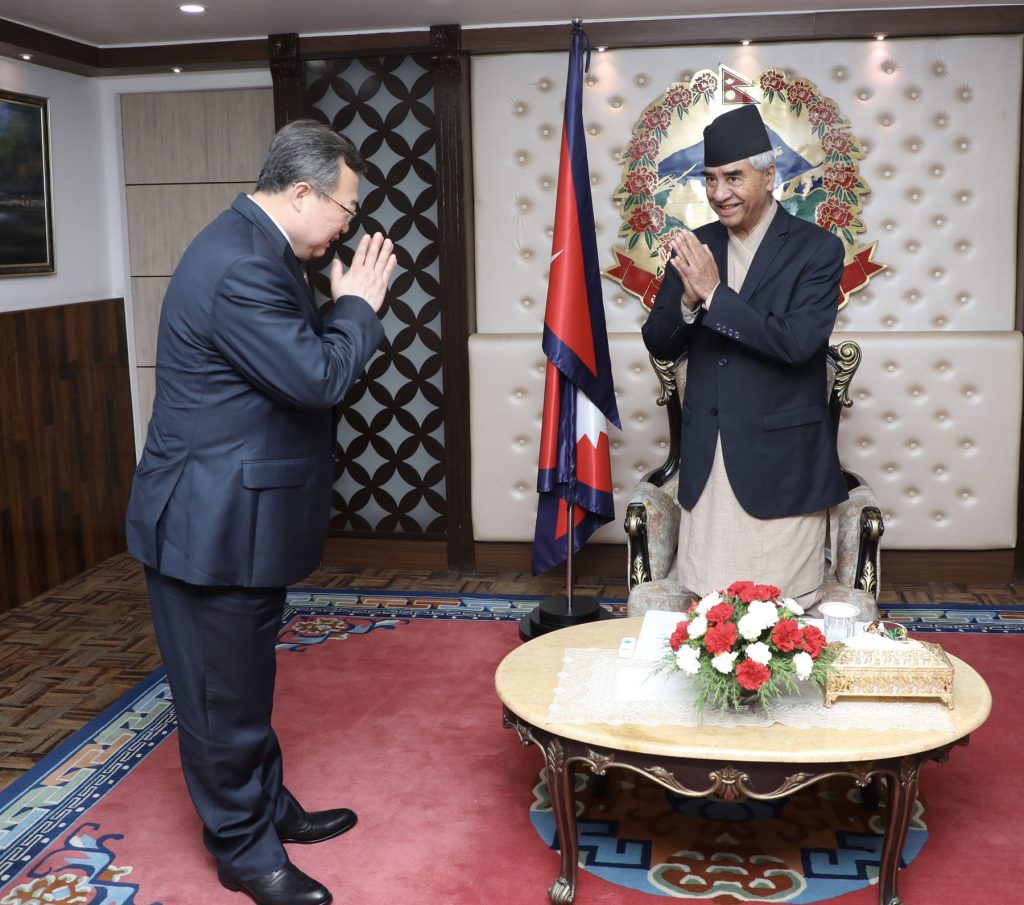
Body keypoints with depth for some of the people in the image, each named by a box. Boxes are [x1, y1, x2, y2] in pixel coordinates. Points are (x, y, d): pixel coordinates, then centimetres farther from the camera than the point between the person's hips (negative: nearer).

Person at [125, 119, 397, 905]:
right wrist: (359, 305, -14)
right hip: (212, 525, -11)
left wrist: (346, 305, 3)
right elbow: (318, 378, -25)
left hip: (242, 517, 11)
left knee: (247, 682, 24)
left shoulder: (258, 250, 9)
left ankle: (269, 807, 41)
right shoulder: (239, 267, -25)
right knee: (224, 694, 8)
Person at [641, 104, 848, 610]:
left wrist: (715, 293, -21)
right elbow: (660, 346, 5)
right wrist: (687, 299, -15)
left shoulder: (817, 250, -6)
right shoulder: (695, 247, 7)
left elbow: (798, 342, -19)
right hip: (706, 462, 4)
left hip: (781, 463, -4)